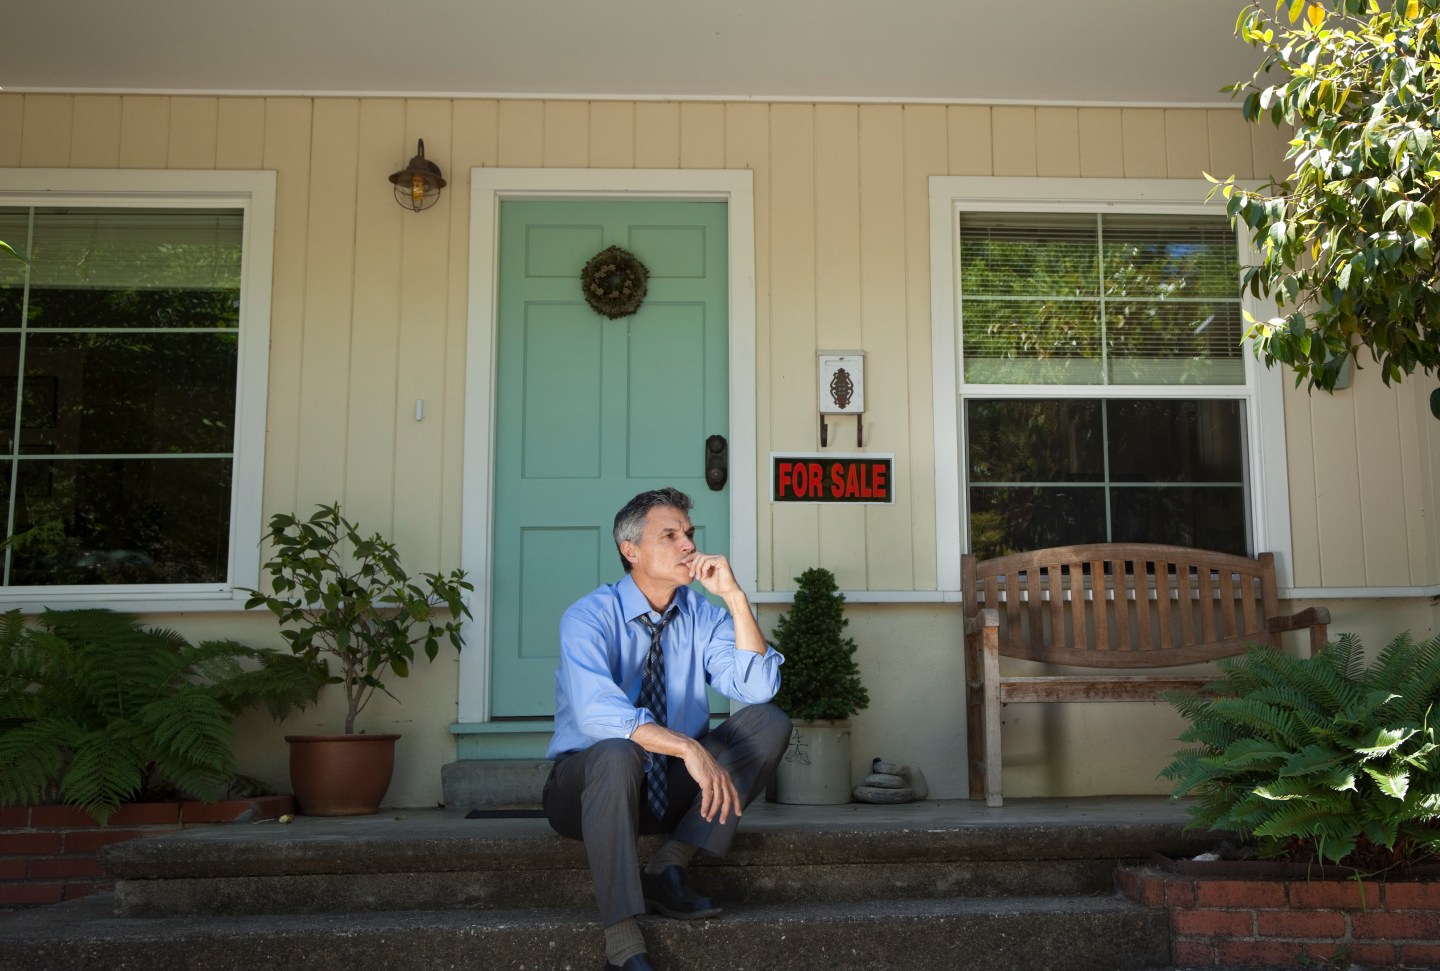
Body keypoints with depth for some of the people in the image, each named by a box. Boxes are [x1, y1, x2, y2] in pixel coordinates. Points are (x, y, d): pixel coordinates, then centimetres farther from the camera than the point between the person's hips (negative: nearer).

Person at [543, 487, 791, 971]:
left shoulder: (702, 615, -2)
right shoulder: (589, 617, -17)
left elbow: (757, 687, -15)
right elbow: (596, 711, -33)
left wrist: (735, 596, -22)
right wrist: (689, 748, -43)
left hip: (671, 789, 5)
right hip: (586, 787, -4)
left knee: (768, 721, -15)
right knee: (617, 753, -39)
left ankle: (669, 866, -17)